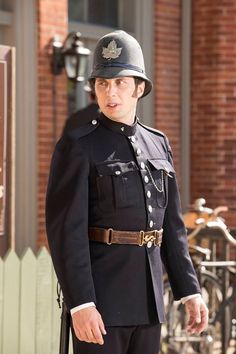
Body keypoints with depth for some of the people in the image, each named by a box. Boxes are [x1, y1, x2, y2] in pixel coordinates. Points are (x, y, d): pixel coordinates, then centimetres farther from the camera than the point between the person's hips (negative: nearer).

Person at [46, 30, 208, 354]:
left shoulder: (158, 144, 12)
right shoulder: (77, 147, -8)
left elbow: (171, 226, 14)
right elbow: (65, 230, -15)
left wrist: (190, 292, 8)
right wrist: (80, 305, -22)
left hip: (147, 297, 7)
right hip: (98, 297, -7)